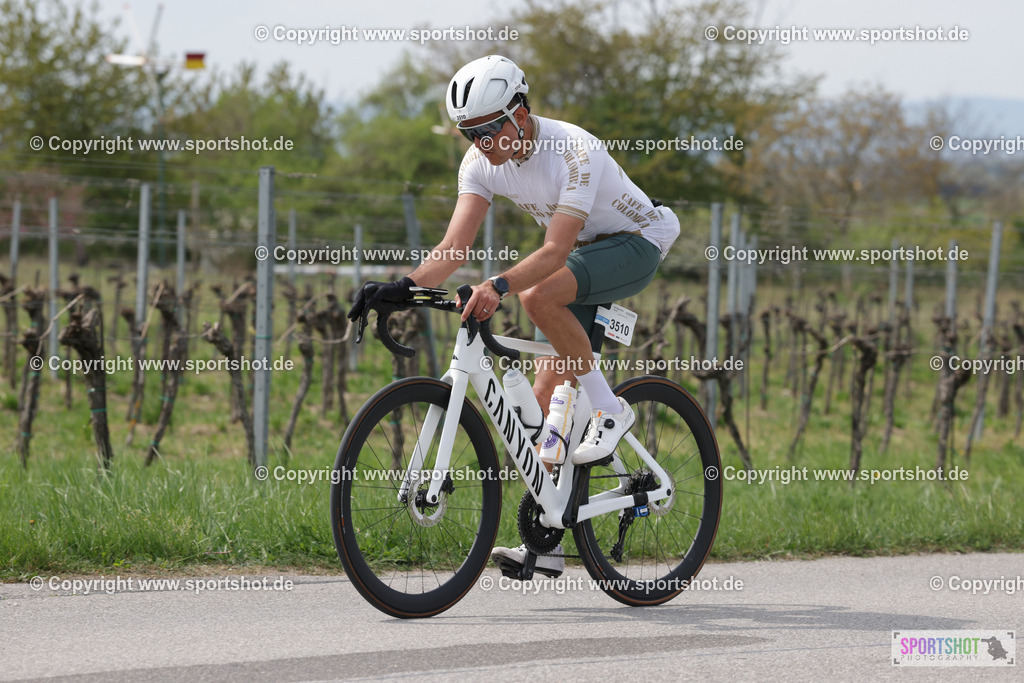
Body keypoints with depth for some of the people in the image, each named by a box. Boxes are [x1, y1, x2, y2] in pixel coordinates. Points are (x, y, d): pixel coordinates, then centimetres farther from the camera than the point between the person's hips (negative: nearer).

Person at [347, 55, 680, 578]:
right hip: (583, 253, 7)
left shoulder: (573, 152, -31)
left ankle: (610, 410, -17)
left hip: (637, 244, -7)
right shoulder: (482, 161, -11)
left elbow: (555, 250, -38)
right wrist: (403, 286, -34)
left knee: (539, 294, -35)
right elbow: (455, 246, -17)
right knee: (546, 392, -3)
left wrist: (498, 286, -53)